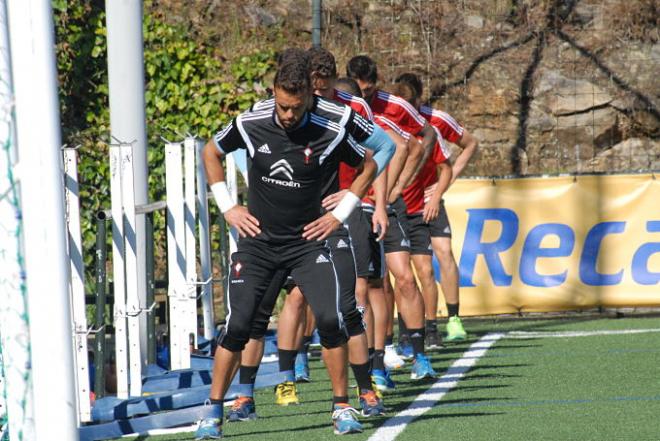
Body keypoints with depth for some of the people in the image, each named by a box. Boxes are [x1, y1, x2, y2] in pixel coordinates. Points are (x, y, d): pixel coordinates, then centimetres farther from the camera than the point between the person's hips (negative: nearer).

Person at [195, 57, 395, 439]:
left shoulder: (331, 132, -12)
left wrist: (342, 212, 1)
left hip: (308, 241, -1)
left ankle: (342, 407, 0)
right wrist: (228, 207, 6)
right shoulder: (250, 125, -7)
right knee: (237, 325, -9)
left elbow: (377, 159, 4)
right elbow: (211, 153, 13)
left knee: (331, 321, -15)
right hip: (258, 243, 1)